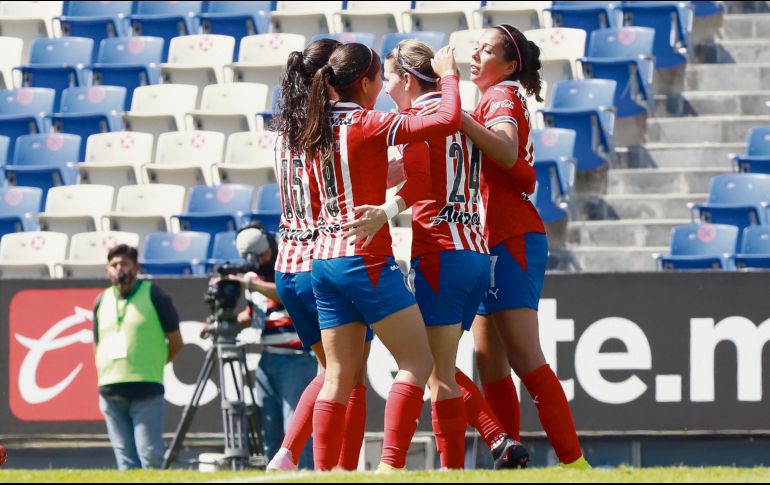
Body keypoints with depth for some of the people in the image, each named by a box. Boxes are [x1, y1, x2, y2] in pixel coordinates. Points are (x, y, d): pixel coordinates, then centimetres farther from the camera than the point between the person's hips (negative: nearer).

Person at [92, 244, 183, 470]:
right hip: (110, 393, 5)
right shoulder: (102, 301, 15)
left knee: (150, 456, -11)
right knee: (125, 461, 5)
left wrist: (151, 366, 6)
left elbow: (175, 343, 5)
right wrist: (105, 376, 10)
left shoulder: (153, 295, 2)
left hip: (146, 392, -5)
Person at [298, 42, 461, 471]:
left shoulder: (321, 129, 10)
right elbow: (448, 121, -17)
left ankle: (324, 472, 3)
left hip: (326, 258, 8)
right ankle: (391, 464, -14)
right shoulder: (368, 125, -11)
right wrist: (449, 76, -3)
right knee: (418, 361, -3)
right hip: (366, 259, -8)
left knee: (341, 375, 9)